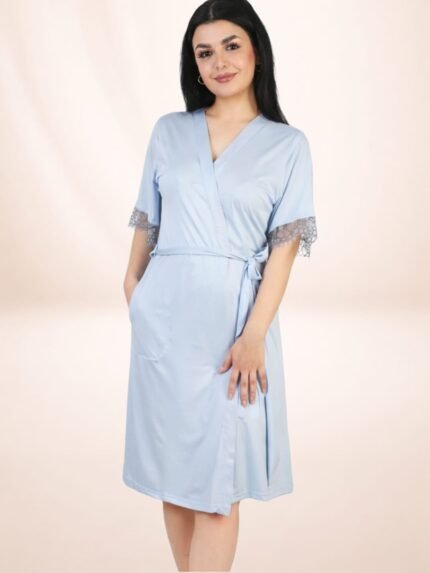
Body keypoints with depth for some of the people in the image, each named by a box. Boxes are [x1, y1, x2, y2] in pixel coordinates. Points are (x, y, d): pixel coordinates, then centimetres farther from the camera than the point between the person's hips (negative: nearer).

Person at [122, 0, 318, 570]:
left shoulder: (287, 144, 3)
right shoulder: (168, 131, 10)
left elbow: (285, 245, -4)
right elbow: (147, 223, 13)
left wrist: (254, 335, -14)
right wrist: (132, 291, 4)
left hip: (234, 314, -2)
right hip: (165, 315, 3)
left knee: (218, 480, -3)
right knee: (173, 464, 7)